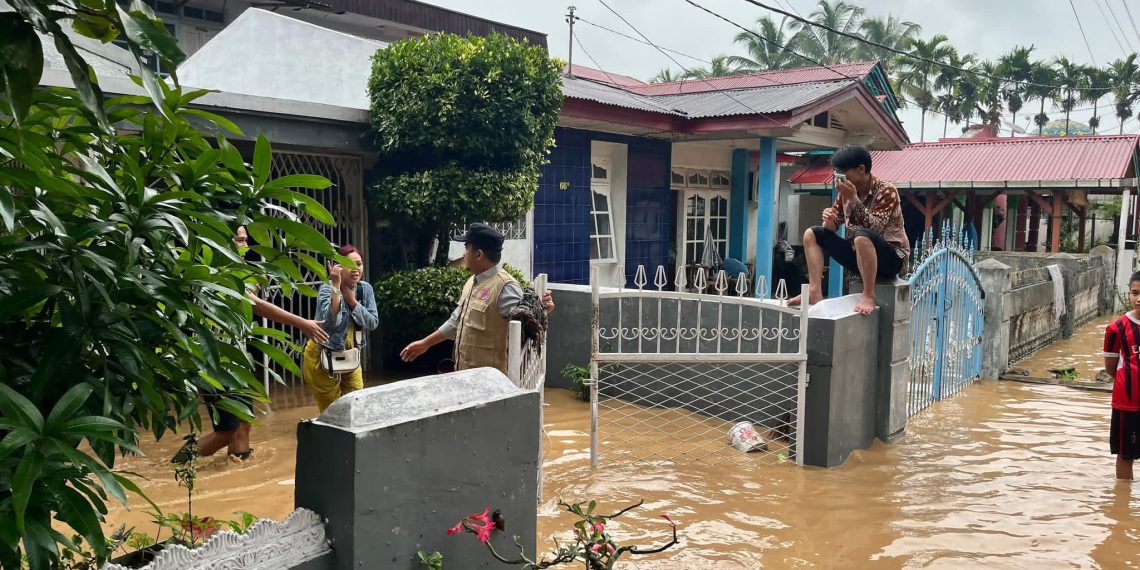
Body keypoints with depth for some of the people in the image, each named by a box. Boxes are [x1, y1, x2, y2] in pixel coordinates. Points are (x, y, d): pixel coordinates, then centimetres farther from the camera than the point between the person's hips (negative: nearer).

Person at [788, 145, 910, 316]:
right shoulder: (847, 191, 2)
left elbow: (875, 229, -29)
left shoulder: (886, 191, -16)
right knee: (812, 234, 0)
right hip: (859, 254, 7)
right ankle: (815, 292, -13)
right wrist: (829, 219, -18)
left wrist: (853, 200, -32)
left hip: (891, 257, -7)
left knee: (861, 237, -38)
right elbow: (832, 227, 5)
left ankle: (869, 296, -29)